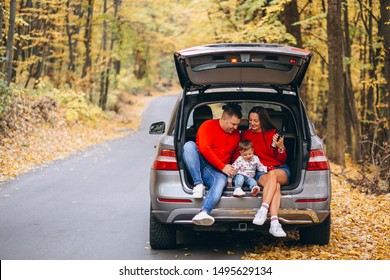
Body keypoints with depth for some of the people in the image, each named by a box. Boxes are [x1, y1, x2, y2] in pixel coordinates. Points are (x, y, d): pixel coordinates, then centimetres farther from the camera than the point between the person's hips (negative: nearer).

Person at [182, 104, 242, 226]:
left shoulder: (236, 135, 16)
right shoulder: (208, 125, -1)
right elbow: (205, 149, -13)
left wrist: (232, 170, 7)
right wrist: (222, 166, -15)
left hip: (216, 172, 2)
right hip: (197, 166, -2)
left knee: (221, 180, -35)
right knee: (189, 145, -30)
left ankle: (204, 212, -60)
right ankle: (198, 184, -35)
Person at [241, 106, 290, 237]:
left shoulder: (274, 134, 7)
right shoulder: (246, 135, 9)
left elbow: (282, 160, 8)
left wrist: (281, 147, -13)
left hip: (280, 170, 0)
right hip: (260, 172, 0)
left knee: (273, 175, -38)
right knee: (275, 185, -36)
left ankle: (263, 209, -50)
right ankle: (274, 223, -53)